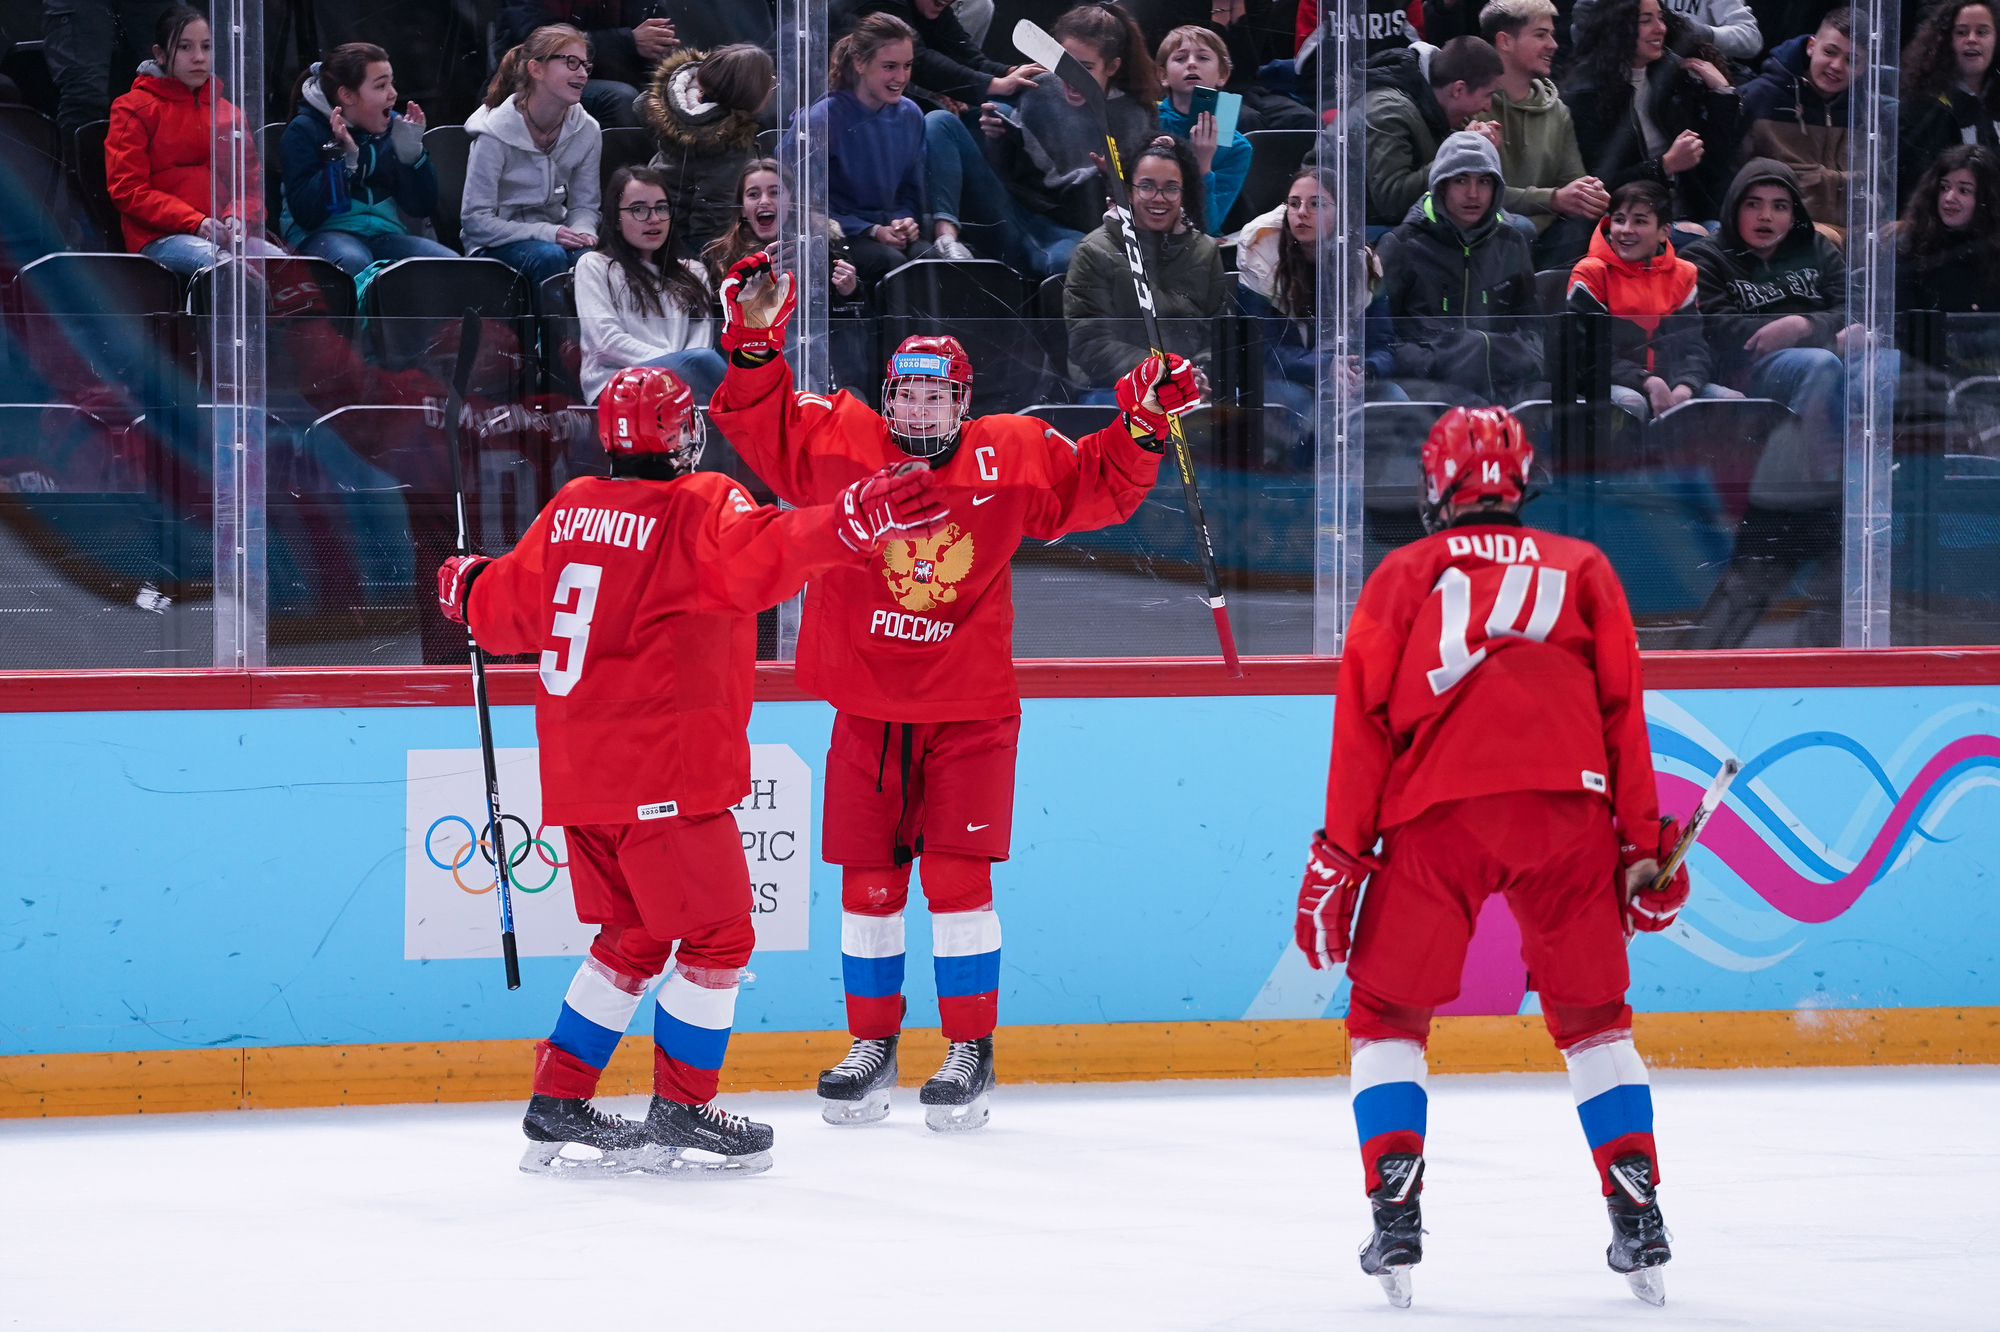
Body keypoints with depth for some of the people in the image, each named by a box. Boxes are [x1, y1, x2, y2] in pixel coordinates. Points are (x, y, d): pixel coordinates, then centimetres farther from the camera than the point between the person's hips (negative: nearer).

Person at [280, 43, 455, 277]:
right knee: (353, 262, -40)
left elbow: (422, 208, 9)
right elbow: (306, 215, -15)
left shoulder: (394, 126, 11)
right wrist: (342, 159, -24)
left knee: (450, 265, -23)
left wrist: (412, 153, -6)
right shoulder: (304, 131, -3)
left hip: (385, 234, 4)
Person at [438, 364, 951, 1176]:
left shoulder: (572, 510, 9)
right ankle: (679, 1114, 5)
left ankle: (557, 1108, 18)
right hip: (664, 774, -8)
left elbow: (510, 609, 21)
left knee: (635, 936, 19)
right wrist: (851, 523, -45)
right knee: (717, 938, 3)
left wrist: (468, 589, 43)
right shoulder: (698, 510, -11)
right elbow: (759, 559, -32)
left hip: (579, 773, 8)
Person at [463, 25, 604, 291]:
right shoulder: (496, 134, -16)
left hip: (552, 234, 4)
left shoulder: (587, 132, 0)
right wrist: (546, 233, -27)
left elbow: (584, 206, 8)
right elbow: (475, 221, -17)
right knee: (549, 257, -36)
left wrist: (582, 232, -18)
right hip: (495, 243, -4)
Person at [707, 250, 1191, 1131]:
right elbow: (765, 431, -2)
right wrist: (755, 347, -15)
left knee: (958, 879, -5)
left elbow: (1094, 488, 6)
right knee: (868, 883, 6)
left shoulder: (1011, 460, 1)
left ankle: (971, 1049, 4)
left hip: (970, 711, -1)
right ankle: (872, 1042, 18)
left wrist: (1140, 430, -7)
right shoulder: (839, 444, 0)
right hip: (867, 710, 1)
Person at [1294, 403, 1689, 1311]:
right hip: (1567, 810, 1)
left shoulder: (1403, 578, 15)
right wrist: (1644, 845, 16)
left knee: (1387, 1014, 12)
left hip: (1436, 812, -1)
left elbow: (1362, 721, 9)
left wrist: (1340, 859, 10)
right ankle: (1640, 1224, 6)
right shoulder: (1582, 570, 18)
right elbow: (1624, 712, 13)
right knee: (1592, 1017, 16)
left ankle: (1395, 1221, -3)